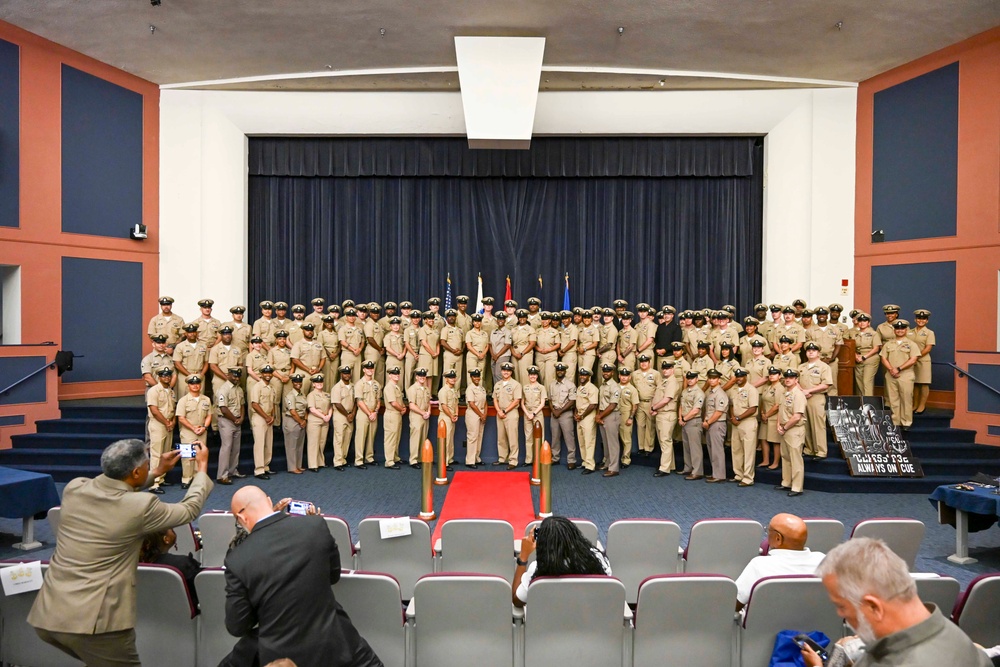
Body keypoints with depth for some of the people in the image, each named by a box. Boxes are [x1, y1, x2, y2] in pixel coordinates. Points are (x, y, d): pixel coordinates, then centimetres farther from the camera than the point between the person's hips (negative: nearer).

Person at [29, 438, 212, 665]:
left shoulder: (74, 488, 1)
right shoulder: (141, 506, -14)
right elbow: (189, 510, 5)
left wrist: (158, 472, 32)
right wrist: (202, 467, 20)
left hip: (47, 614, 7)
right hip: (91, 621, -7)